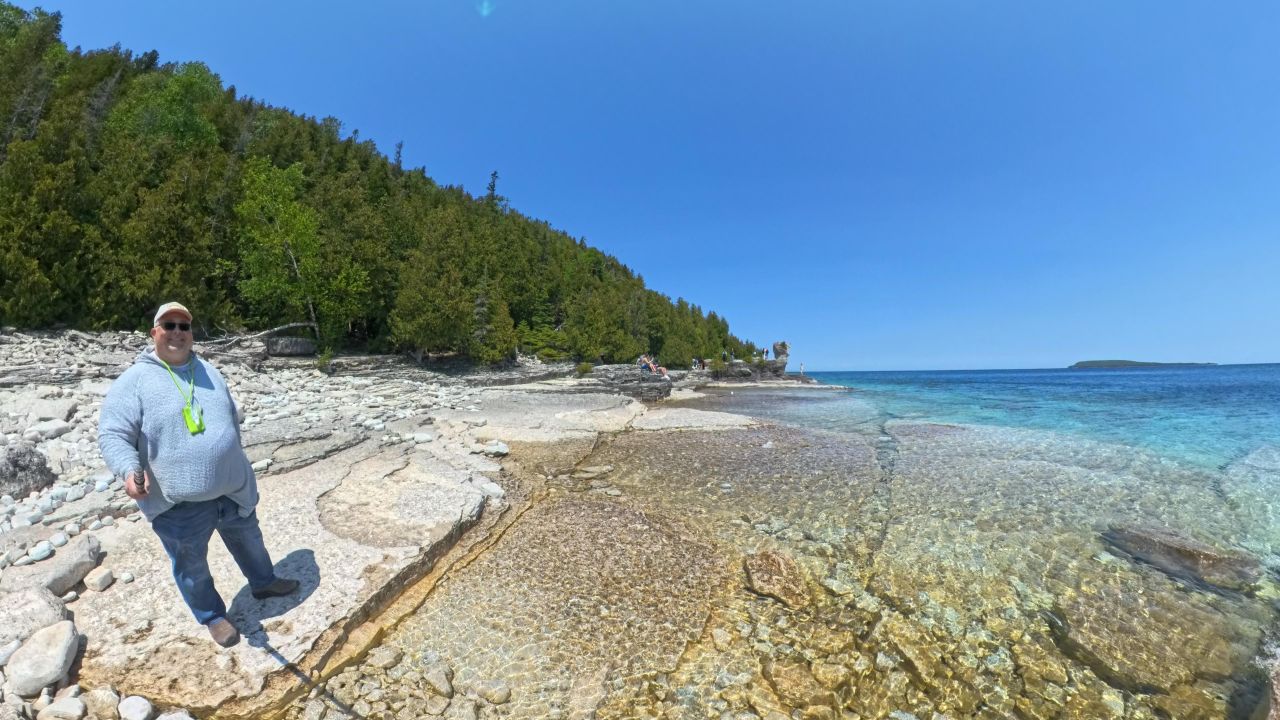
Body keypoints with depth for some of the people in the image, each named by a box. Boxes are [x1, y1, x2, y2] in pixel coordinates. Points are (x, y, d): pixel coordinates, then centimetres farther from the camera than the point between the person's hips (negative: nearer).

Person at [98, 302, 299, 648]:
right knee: (192, 567, 15)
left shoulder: (208, 371, 6)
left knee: (249, 541, 24)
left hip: (233, 487, 5)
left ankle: (264, 582, 48)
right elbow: (111, 435, -14)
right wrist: (130, 470, -32)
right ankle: (212, 616, 36)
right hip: (178, 502, -4)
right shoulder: (133, 381, -11)